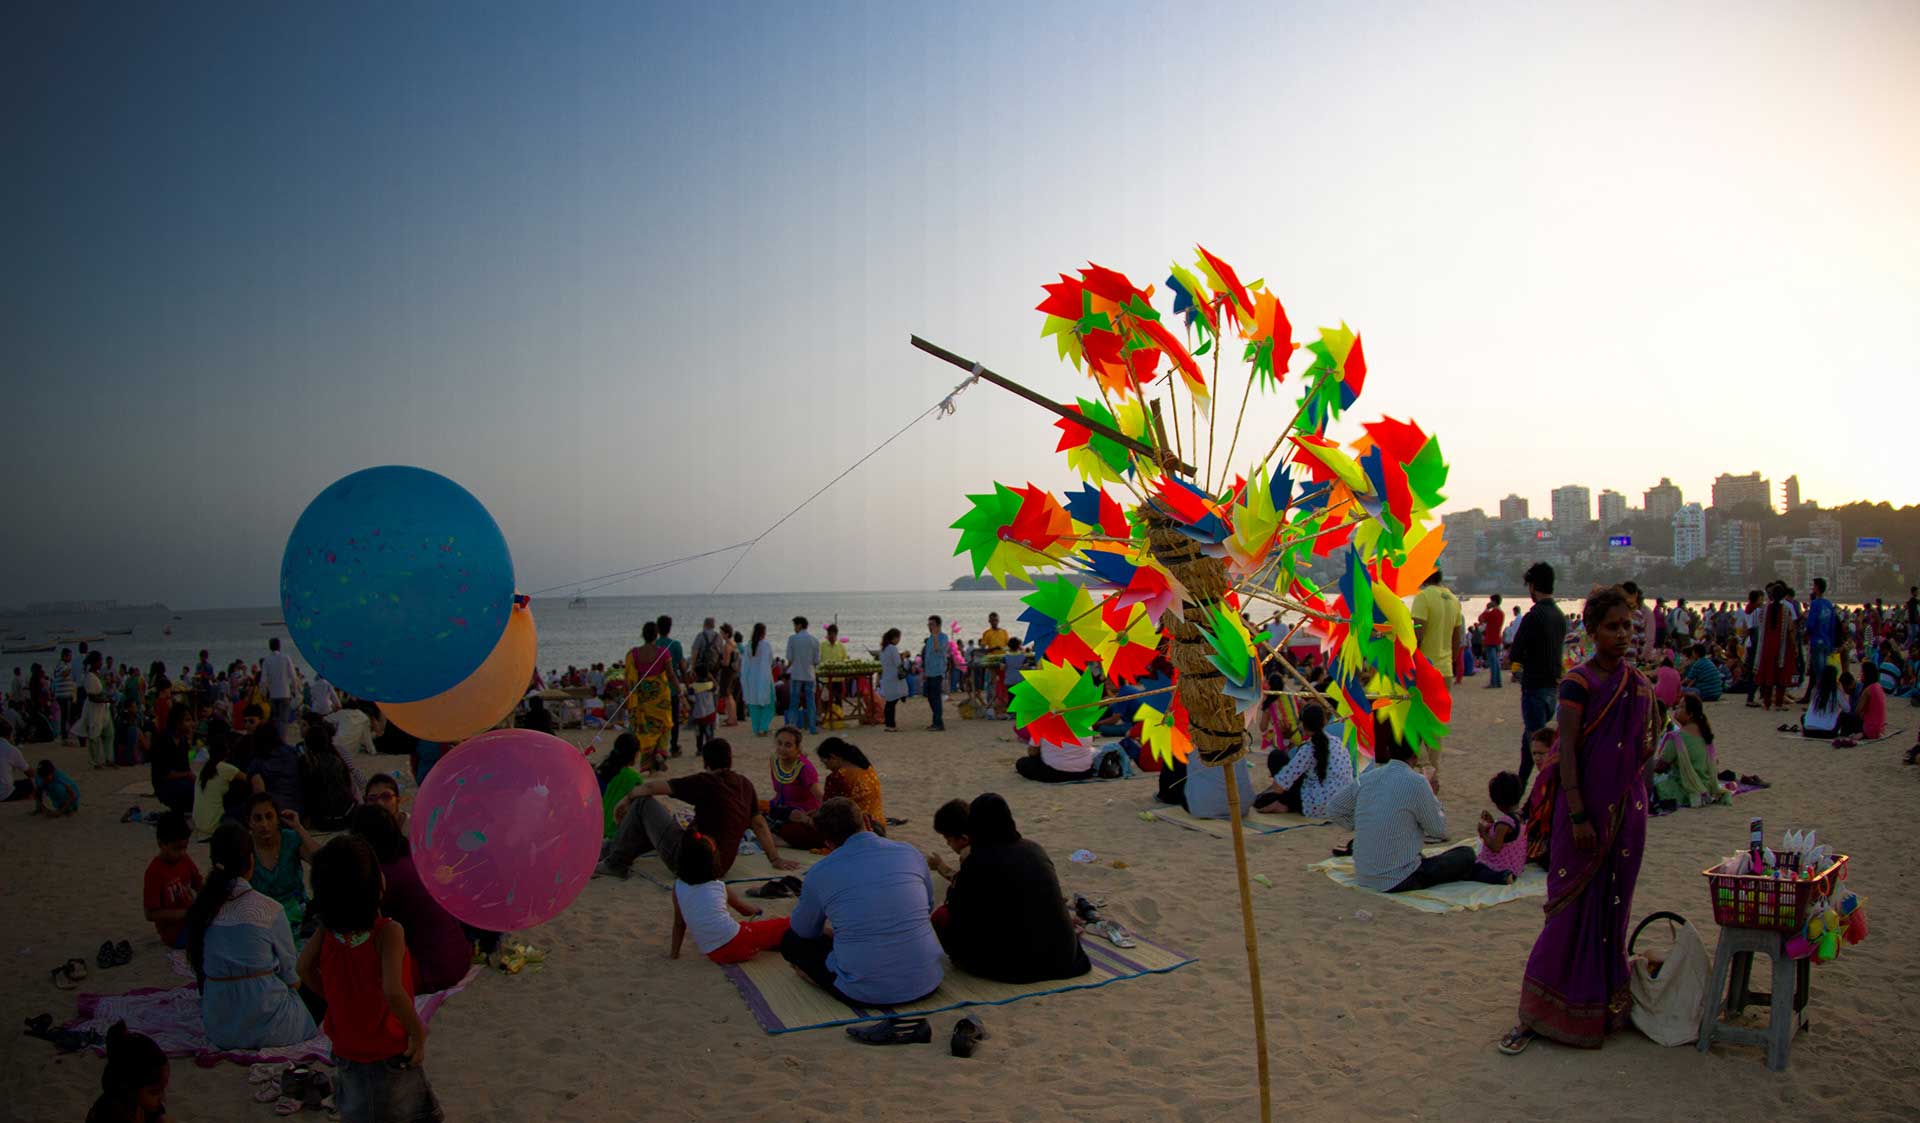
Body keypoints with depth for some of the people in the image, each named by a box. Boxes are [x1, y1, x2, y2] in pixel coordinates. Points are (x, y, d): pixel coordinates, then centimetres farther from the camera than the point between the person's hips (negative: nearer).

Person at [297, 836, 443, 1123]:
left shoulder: (327, 930, -11)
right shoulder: (388, 932, -28)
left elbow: (305, 967, 4)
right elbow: (393, 991, -37)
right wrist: (418, 1032, -24)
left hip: (346, 1052, 5)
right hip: (391, 1054, -5)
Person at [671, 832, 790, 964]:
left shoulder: (678, 887, 6)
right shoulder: (719, 885, 6)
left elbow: (679, 924, 9)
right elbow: (745, 911, 21)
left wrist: (674, 953, 20)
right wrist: (756, 909, 43)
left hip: (714, 956, 3)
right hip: (737, 945, -3)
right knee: (782, 924, 16)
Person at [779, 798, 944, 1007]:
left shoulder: (819, 875, -8)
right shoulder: (910, 853, -1)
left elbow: (804, 931, 12)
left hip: (865, 994, -1)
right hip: (926, 984, 1)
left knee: (791, 940, 18)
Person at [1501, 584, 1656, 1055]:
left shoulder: (1640, 684, 8)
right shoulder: (1578, 682, -9)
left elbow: (1642, 750, 18)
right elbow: (1566, 749, -14)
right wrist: (1577, 816, -18)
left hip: (1627, 809, 5)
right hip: (1587, 805, -5)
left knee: (1613, 904, 12)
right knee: (1574, 906, -3)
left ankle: (1608, 998, 26)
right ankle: (1536, 1014, 5)